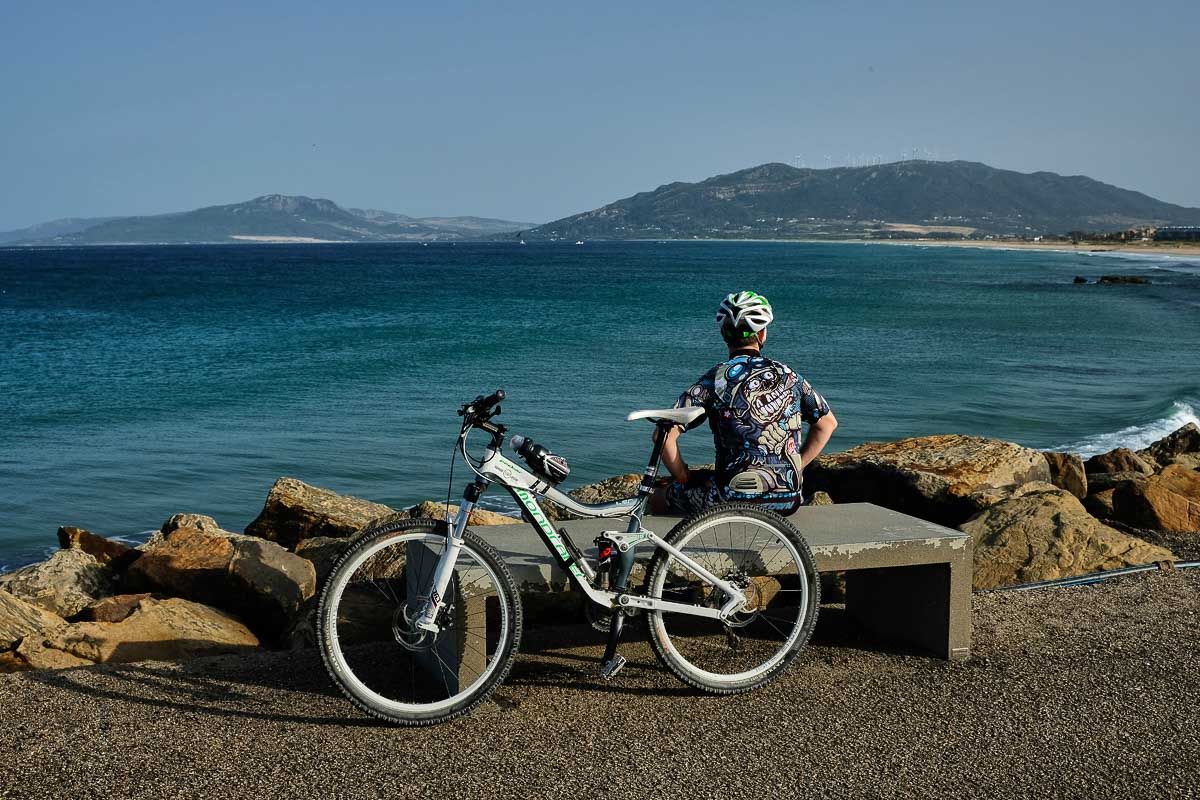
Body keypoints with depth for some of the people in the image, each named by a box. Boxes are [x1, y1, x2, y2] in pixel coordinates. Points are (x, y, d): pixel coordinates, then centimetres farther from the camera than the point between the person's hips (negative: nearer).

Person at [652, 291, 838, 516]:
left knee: (659, 499, 21)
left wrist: (684, 478, 3)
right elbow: (828, 423, 17)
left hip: (733, 501, -4)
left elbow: (665, 434, -12)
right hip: (789, 500, 4)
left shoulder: (716, 379, -7)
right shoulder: (787, 375, 5)